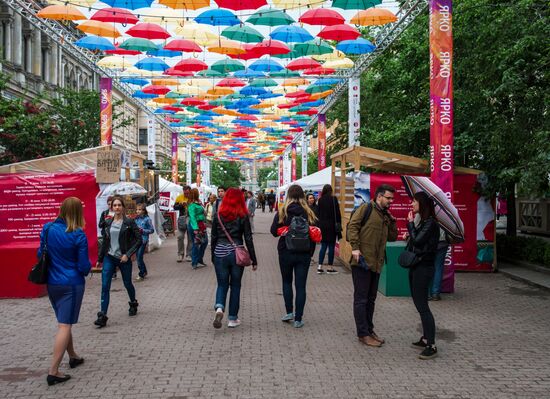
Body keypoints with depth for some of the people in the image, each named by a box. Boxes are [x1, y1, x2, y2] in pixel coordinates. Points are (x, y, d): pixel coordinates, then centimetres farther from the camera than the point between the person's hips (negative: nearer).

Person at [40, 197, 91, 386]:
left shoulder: (47, 228, -2)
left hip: (52, 283, 5)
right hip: (72, 284, -5)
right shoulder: (78, 235, -15)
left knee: (64, 322, 21)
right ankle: (53, 371, -7)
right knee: (65, 325, -3)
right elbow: (84, 266, -12)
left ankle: (73, 357, 36)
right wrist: (88, 267, 10)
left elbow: (40, 254, 9)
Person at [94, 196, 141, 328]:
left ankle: (133, 304, 42)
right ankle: (102, 316, -6)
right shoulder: (108, 223, 6)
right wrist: (99, 259, 15)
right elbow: (104, 242, 14)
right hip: (109, 258, 3)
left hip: (123, 259, -3)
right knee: (105, 286, -7)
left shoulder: (129, 222, -7)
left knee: (127, 283, 14)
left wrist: (128, 254, -16)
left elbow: (139, 240, -9)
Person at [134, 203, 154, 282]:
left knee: (139, 257, -8)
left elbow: (152, 230, -5)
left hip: (143, 240, -6)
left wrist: (142, 230, -16)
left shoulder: (147, 219, -8)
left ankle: (141, 275, 3)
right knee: (138, 257, 11)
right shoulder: (136, 219, 7)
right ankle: (144, 272, 28)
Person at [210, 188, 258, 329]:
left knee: (222, 284, 13)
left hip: (220, 254, 2)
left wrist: (213, 257, 17)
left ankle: (219, 308, -14)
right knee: (235, 285, 11)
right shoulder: (243, 216, -4)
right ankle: (232, 318, 15)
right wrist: (254, 260, 1)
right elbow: (248, 239, -4)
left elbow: (213, 237, 6)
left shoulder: (218, 215, 2)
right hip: (237, 254, -1)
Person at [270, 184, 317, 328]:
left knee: (287, 282, 21)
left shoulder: (282, 212, -8)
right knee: (300, 285, 7)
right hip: (304, 254, 1)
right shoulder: (309, 213, -4)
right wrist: (311, 252, 6)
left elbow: (274, 231, -8)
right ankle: (298, 319, 8)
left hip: (286, 252, -1)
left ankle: (289, 312, 15)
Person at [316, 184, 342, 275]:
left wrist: (319, 224, 13)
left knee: (323, 246, 10)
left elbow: (318, 213, 8)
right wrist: (338, 225, -2)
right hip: (331, 226, -4)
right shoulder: (333, 199, -8)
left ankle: (320, 267, 6)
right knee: (331, 246, 3)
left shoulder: (320, 200, 4)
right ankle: (330, 268, 7)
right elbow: (337, 213, -8)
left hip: (322, 226, 4)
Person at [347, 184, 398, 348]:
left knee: (371, 299, 17)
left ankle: (369, 330, 28)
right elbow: (352, 226, -14)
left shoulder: (386, 216, 18)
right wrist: (355, 247, -22)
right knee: (361, 299, 0)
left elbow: (393, 237, 21)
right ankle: (363, 334, 6)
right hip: (362, 261, -8)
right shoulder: (366, 208, -6)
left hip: (376, 263, 8)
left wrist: (392, 221, 7)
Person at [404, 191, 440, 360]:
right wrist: (409, 235, 1)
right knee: (419, 304, 14)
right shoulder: (421, 221, 13)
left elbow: (417, 241, -21)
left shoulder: (430, 223, -15)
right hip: (415, 266, 10)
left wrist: (410, 223, -11)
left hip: (423, 268, -10)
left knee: (422, 306, -9)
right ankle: (426, 339, 22)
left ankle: (431, 346, -6)